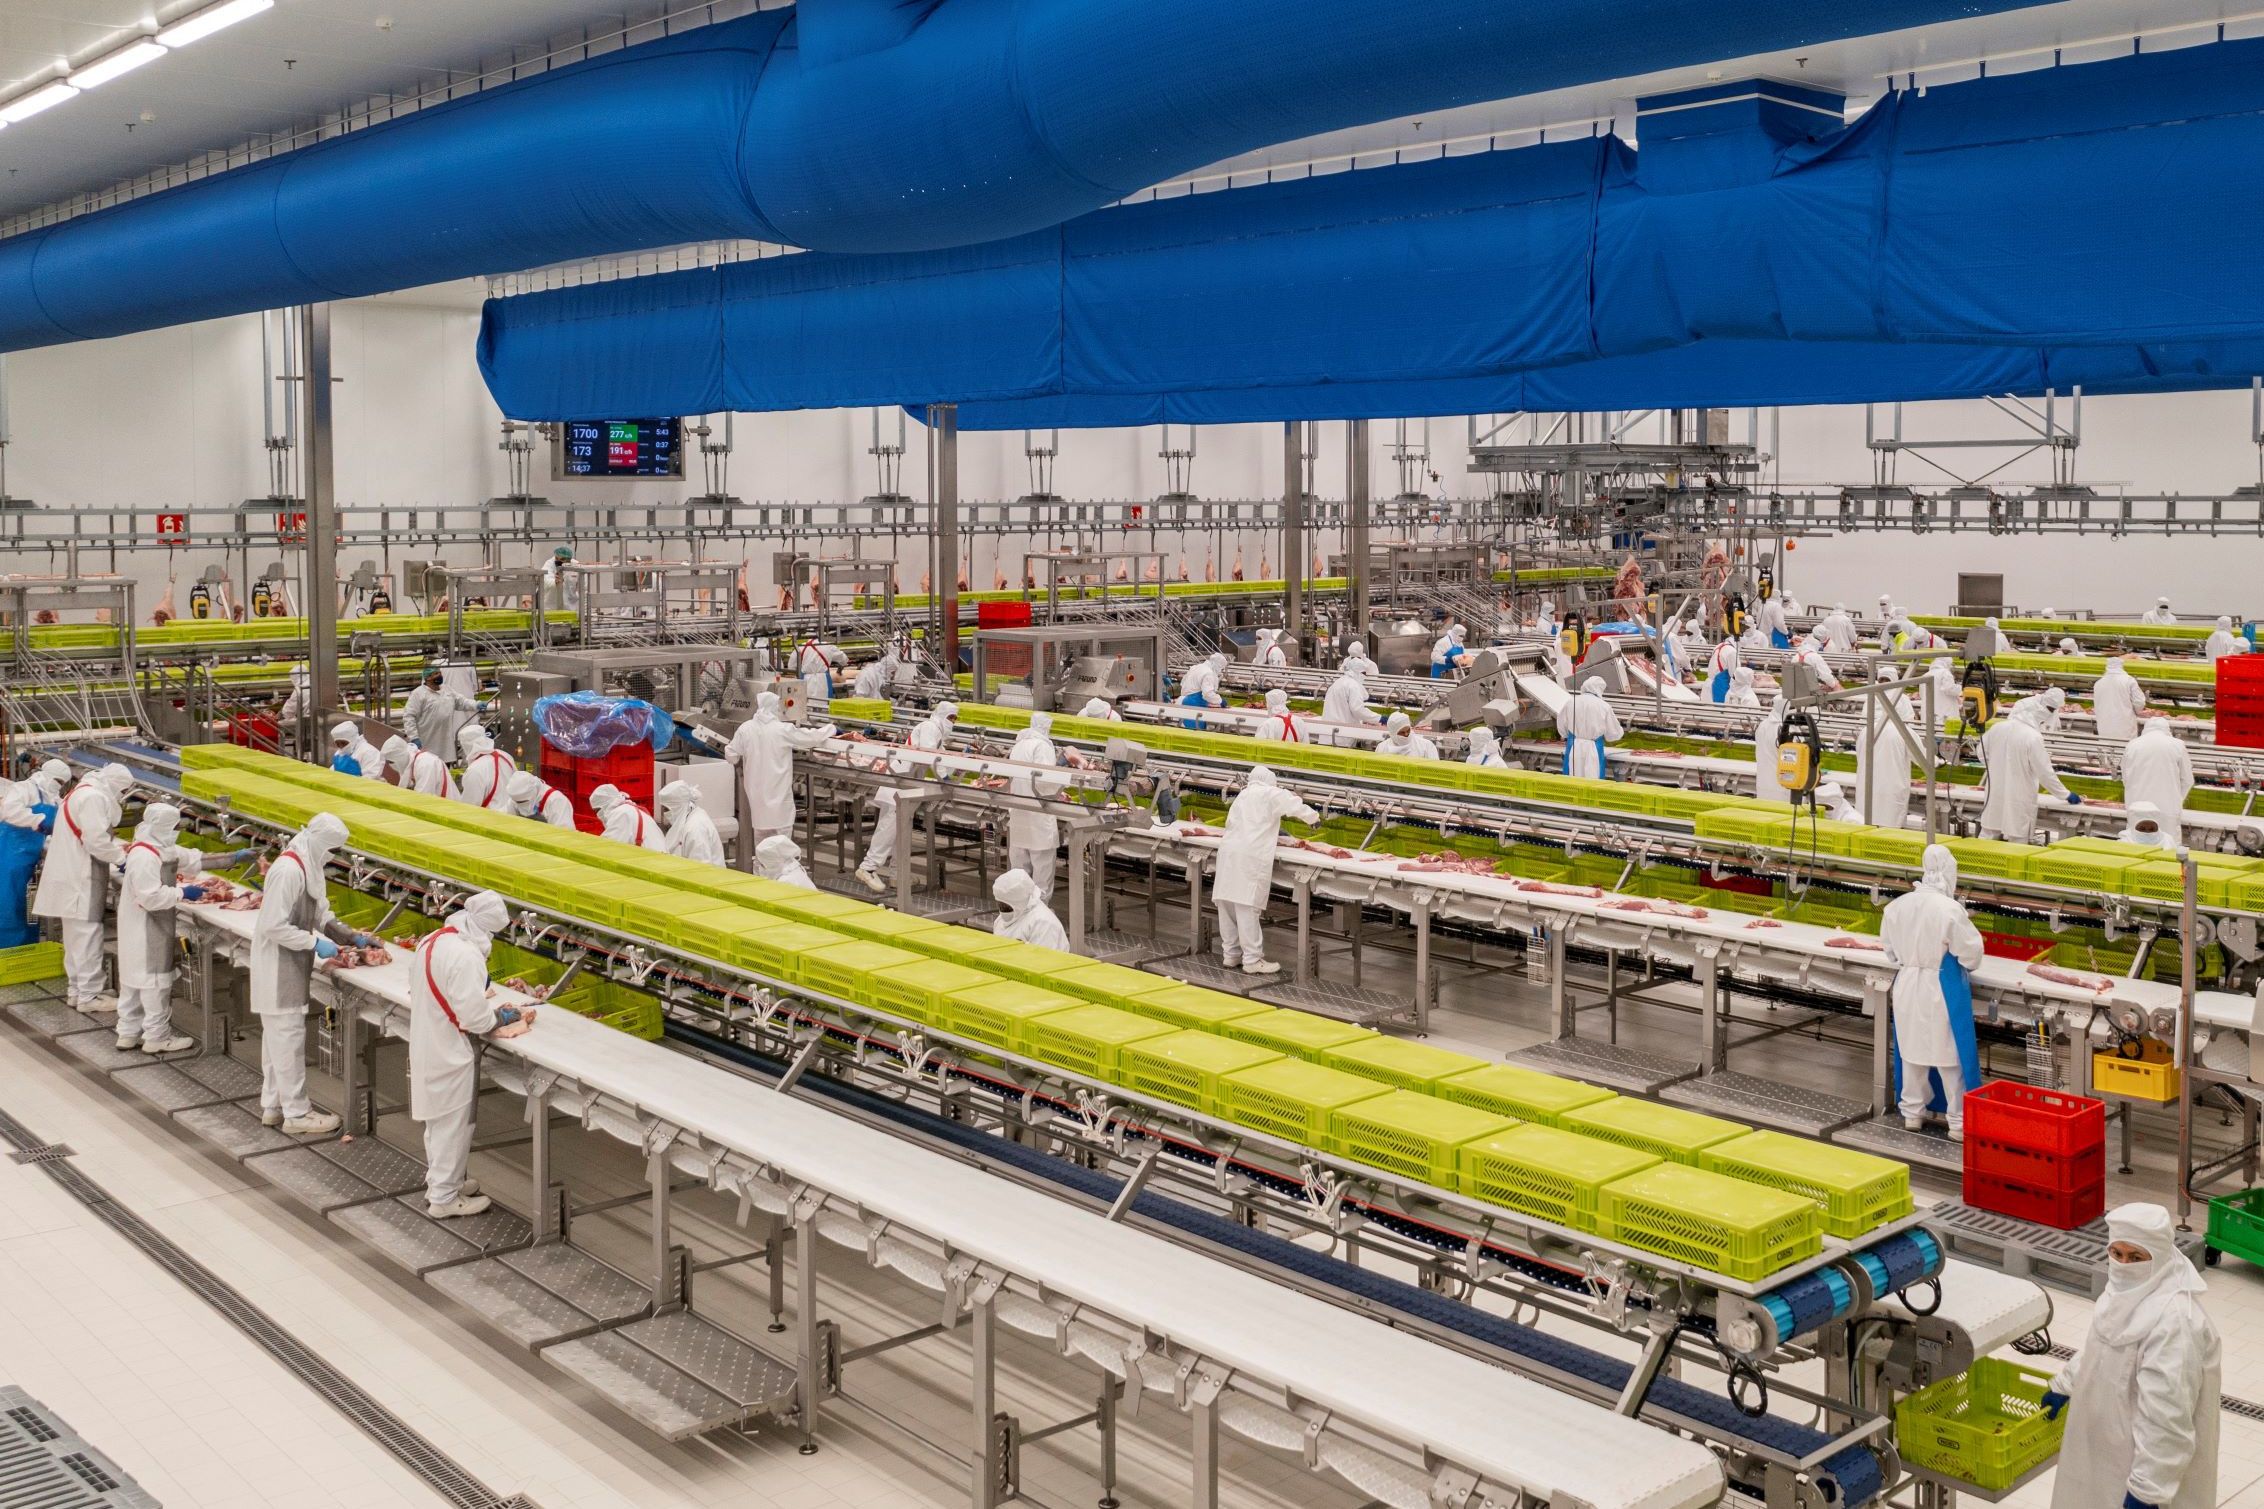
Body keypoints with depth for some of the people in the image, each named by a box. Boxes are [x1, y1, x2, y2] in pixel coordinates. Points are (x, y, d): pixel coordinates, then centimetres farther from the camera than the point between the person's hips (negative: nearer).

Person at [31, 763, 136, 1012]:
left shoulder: (83, 792, 17)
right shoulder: (94, 798, -17)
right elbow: (96, 841, -22)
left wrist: (117, 847, 10)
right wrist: (120, 855, -8)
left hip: (73, 876, 11)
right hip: (80, 879, -11)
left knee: (76, 935, 16)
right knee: (87, 935, -7)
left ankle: (76, 989, 23)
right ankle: (88, 995, -5)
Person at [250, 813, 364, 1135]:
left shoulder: (307, 866, 8)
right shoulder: (288, 871, -23)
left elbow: (320, 915, 18)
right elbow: (274, 927, -26)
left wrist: (352, 936, 9)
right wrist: (315, 943, -23)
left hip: (290, 967, 10)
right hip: (279, 967, -10)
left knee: (277, 1035, 17)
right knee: (289, 1037, -3)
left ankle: (273, 1105, 27)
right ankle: (296, 1113, 4)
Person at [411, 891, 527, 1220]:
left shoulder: (431, 941, 2)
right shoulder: (466, 956, -26)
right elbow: (473, 1018, -25)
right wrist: (501, 1016, -6)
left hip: (426, 1046, 9)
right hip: (450, 1054, -9)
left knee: (439, 1121, 23)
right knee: (453, 1126, 6)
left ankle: (440, 1181, 38)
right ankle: (444, 1198, 16)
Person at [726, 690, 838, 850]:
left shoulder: (745, 729, -5)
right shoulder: (783, 730, -14)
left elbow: (731, 756, 1)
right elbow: (811, 738, -5)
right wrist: (829, 729, 14)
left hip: (756, 790, 4)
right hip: (778, 791, -4)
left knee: (760, 829, 17)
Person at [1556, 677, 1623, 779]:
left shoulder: (1571, 703, -2)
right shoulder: (1604, 706, -9)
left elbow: (1561, 727, 10)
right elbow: (1613, 734, 1)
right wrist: (1621, 732, 24)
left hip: (1573, 747, 2)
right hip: (1593, 749, -2)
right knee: (1592, 779, 3)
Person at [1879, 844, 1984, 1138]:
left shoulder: (1897, 906, -4)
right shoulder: (1949, 909, -20)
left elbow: (1890, 949, 9)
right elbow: (1970, 953, -12)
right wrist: (1968, 965, 10)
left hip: (1907, 985, 5)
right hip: (1941, 990, -5)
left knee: (1912, 1050, 16)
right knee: (1950, 1057, 4)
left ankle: (1912, 1113, 27)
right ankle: (1959, 1122, 11)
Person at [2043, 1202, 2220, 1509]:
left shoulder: (2174, 1321, -32)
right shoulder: (2130, 1289, -2)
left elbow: (2166, 1416, -31)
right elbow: (2101, 1343, 18)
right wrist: (2064, 1385, 24)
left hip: (2145, 1460, -9)